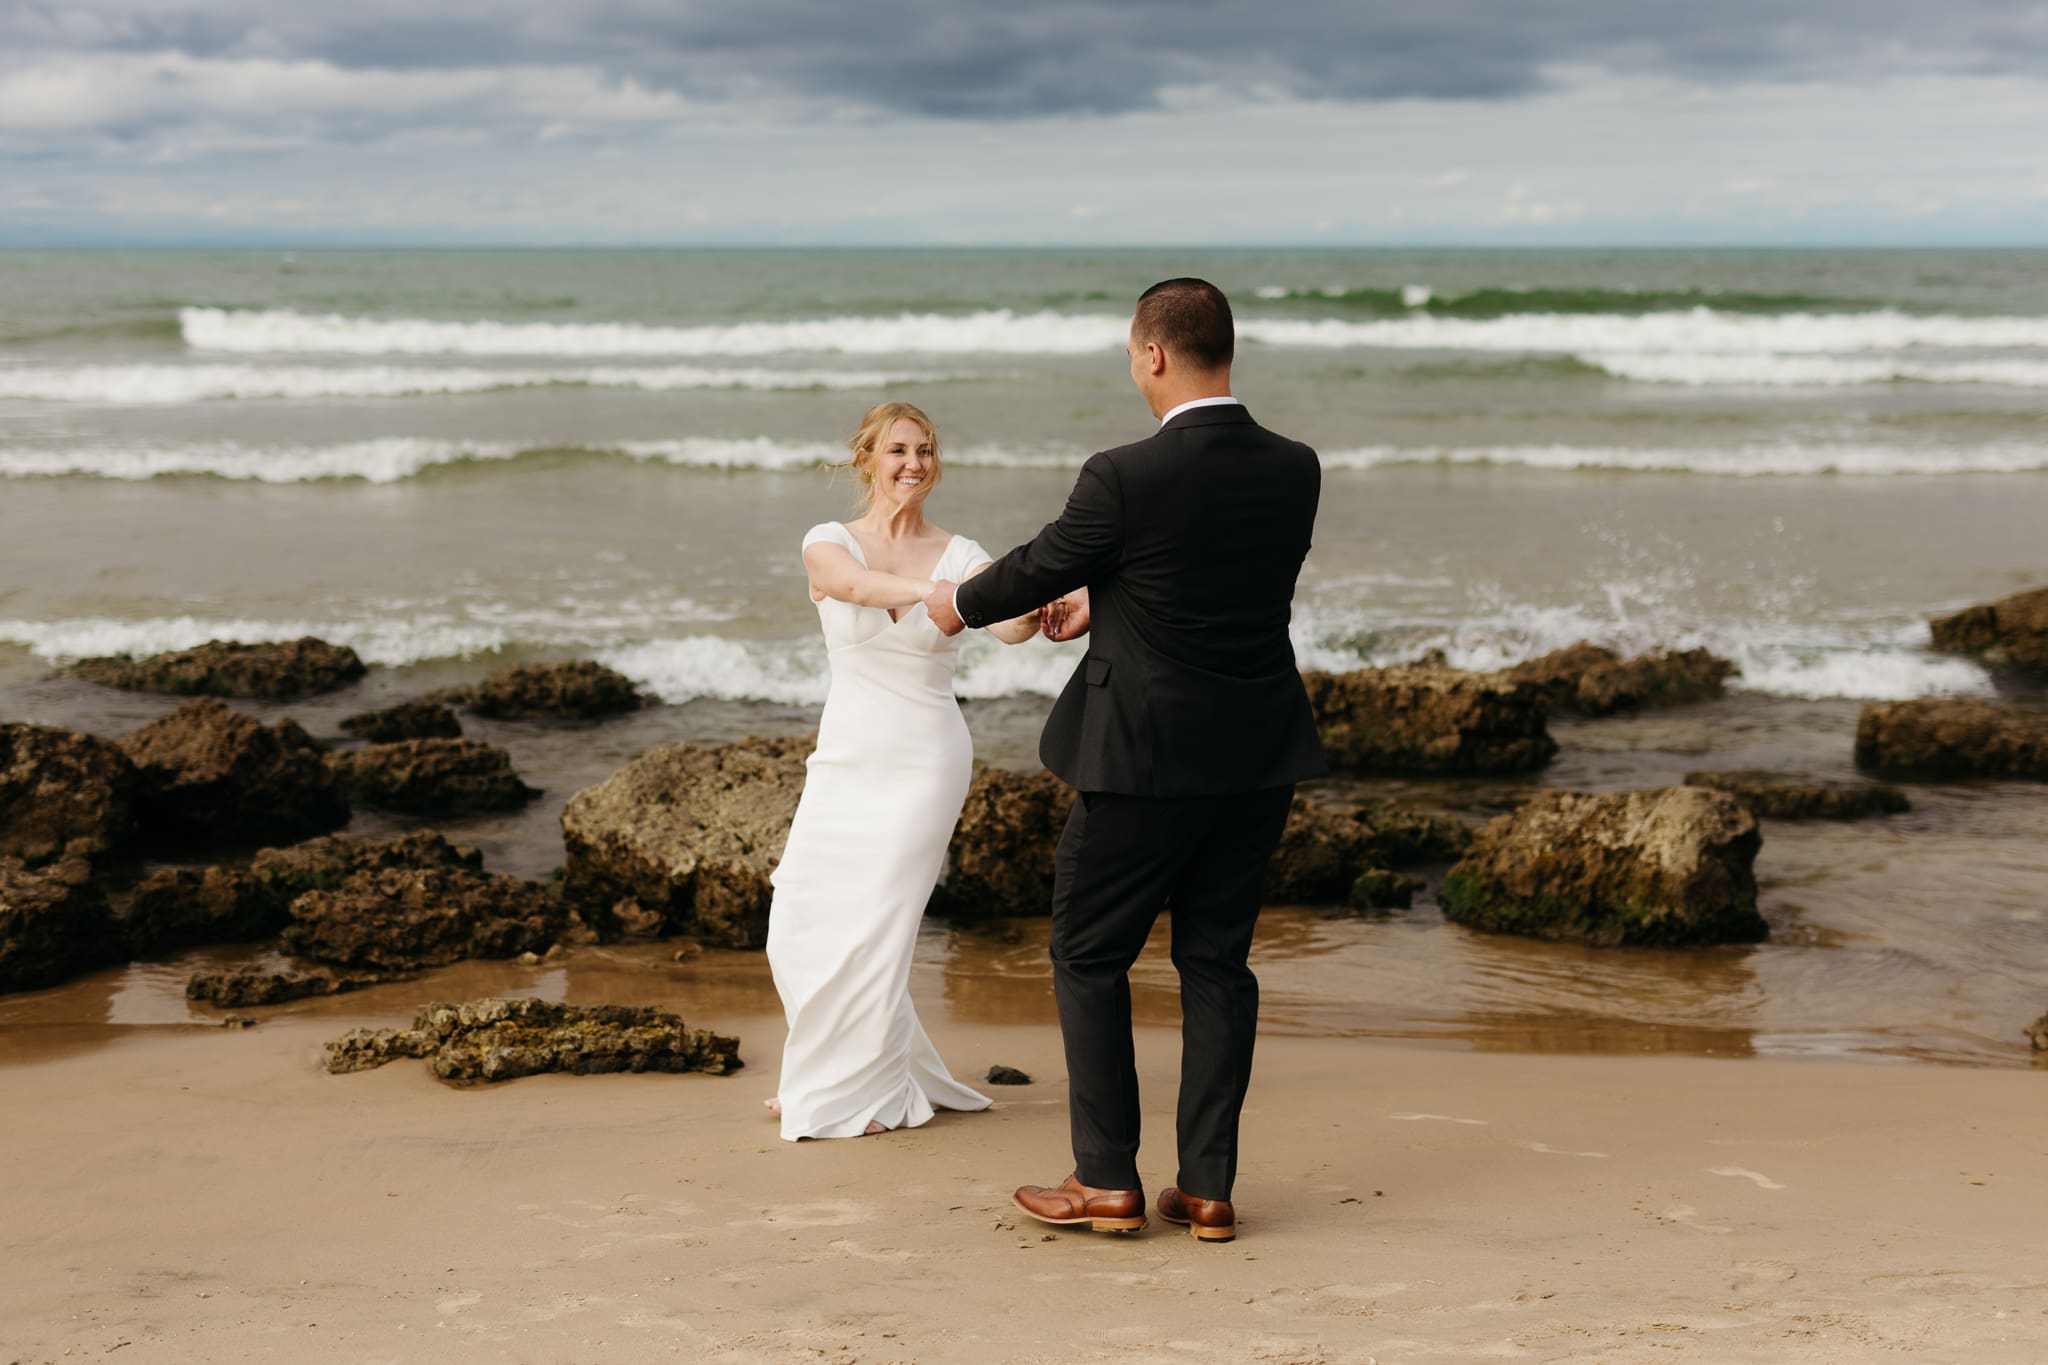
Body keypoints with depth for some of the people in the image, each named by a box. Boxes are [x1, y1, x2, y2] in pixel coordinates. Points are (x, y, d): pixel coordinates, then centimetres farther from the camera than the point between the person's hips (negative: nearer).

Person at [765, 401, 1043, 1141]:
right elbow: (853, 583, -25)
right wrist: (938, 592, -44)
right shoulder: (829, 543, -2)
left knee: (873, 929, -2)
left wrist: (1036, 606, -44)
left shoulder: (959, 554, -2)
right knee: (800, 928, 5)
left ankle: (864, 1090, 16)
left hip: (923, 763, -2)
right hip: (845, 758, 2)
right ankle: (824, 1073, 29)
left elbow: (1010, 626, -20)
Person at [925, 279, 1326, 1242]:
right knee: (1218, 961, 13)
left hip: (1147, 756, -5)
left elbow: (1041, 568, -2)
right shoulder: (1295, 471, 0)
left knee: (1088, 955, 10)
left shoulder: (1125, 478, -18)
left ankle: (1107, 1181, 13)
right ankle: (1208, 1188, 15)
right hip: (1259, 759, 5)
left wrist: (958, 605, 20)